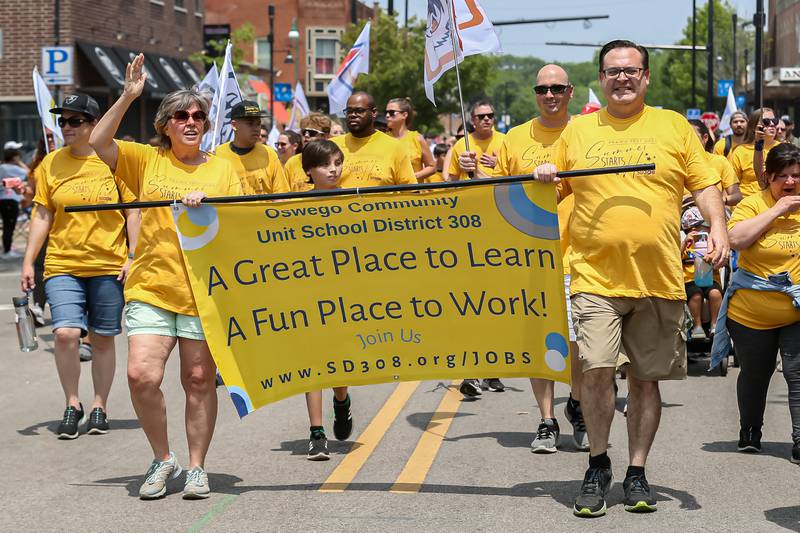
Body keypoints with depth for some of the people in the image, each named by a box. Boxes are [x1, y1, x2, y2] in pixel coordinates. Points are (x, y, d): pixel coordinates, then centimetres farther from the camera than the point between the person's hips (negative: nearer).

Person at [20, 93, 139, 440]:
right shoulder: (52, 163, 6)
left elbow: (133, 212, 3)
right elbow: (42, 215, 10)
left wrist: (132, 258, -4)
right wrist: (28, 262, 5)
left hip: (109, 266, -1)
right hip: (62, 265, 1)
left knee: (103, 338, 6)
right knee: (66, 333, -14)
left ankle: (99, 406, 21)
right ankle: (72, 404, 4)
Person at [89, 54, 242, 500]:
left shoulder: (222, 167, 6)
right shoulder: (147, 160, 7)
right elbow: (98, 144, -5)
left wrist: (206, 203, -17)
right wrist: (128, 96, -12)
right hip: (151, 287, 1)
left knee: (199, 381, 4)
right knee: (142, 375, -10)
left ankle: (197, 467, 18)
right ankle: (163, 459, 10)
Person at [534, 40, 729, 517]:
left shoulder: (674, 126, 7)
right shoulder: (578, 130, 10)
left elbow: (703, 183, 7)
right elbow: (558, 189, 18)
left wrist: (718, 225, -9)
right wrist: (544, 180, -4)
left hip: (659, 279, 0)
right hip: (596, 276, 0)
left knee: (646, 378, 7)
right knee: (597, 369, -13)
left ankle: (638, 473, 19)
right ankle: (598, 467, 6)